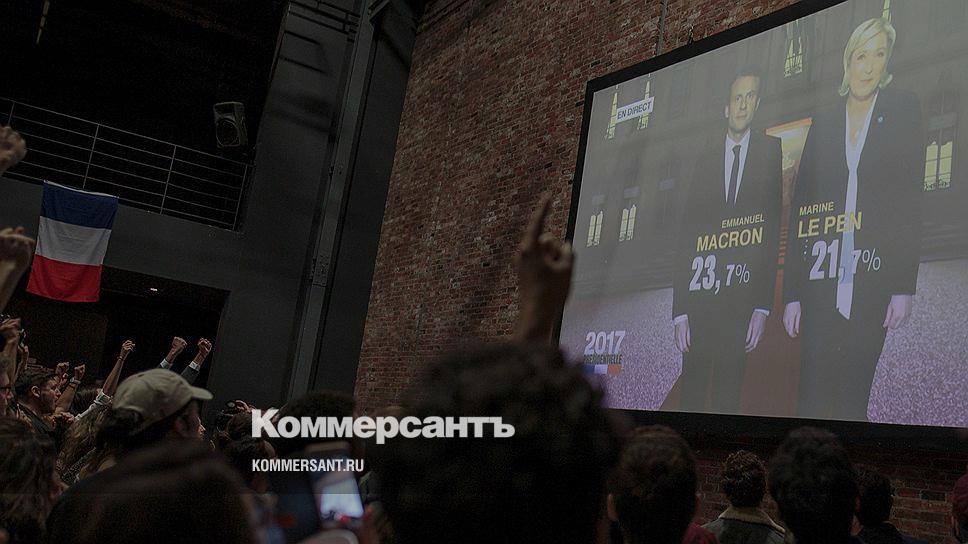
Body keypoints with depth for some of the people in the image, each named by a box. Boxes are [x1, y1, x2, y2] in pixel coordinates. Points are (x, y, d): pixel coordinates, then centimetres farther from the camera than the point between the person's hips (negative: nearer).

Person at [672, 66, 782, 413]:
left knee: (729, 395, 4)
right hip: (699, 300, 1)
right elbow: (686, 237, 5)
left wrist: (763, 306, -7)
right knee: (690, 394, 4)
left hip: (742, 301, -1)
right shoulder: (705, 159, 10)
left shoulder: (771, 151, 7)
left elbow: (774, 228, 1)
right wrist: (679, 311, -3)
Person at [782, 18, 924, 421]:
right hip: (821, 280, 2)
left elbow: (911, 199, 2)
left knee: (854, 398, 0)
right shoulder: (823, 121, 14)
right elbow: (800, 205, 11)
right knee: (812, 396, -2)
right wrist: (791, 293, 4)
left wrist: (905, 286, -6)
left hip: (873, 278, -2)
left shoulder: (904, 109, 8)